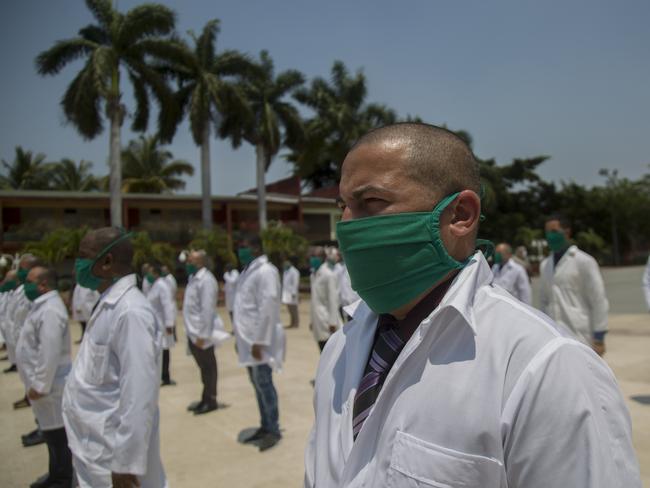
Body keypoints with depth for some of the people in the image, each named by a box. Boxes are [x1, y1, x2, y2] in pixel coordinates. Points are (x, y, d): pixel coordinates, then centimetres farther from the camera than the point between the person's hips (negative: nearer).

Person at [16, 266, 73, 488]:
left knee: (57, 433, 3)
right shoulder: (43, 305, 11)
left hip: (50, 384, -10)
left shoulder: (50, 310, -22)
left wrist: (40, 385, -22)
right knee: (51, 431, 21)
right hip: (43, 381, 10)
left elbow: (50, 352, -26)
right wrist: (37, 382, 19)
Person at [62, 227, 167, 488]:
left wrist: (126, 462, -22)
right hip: (93, 447, 9)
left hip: (111, 452, -9)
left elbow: (139, 395, -25)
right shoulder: (109, 305, 7)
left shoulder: (130, 312, -23)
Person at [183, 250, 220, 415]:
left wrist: (202, 335, -22)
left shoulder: (206, 280, -18)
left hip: (201, 334, -9)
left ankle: (211, 401, 17)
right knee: (203, 367, 18)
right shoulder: (194, 277, 12)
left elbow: (207, 310, -22)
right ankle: (205, 399, 29)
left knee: (208, 368, 5)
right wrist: (194, 333, 15)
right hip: (192, 333, 9)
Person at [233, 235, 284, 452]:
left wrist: (259, 341, -21)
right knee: (257, 383, 15)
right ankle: (265, 426, 27)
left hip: (260, 338, -9)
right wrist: (247, 338, 14)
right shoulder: (248, 271, 14)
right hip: (248, 337, 9)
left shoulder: (265, 271, -14)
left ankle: (273, 430, 11)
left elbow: (267, 308, -20)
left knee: (264, 383, -2)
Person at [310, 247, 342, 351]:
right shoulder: (316, 274, 13)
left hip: (327, 323, -8)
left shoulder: (329, 274, -10)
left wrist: (332, 322, -16)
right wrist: (313, 320, 17)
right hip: (319, 322, 8)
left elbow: (333, 299, -14)